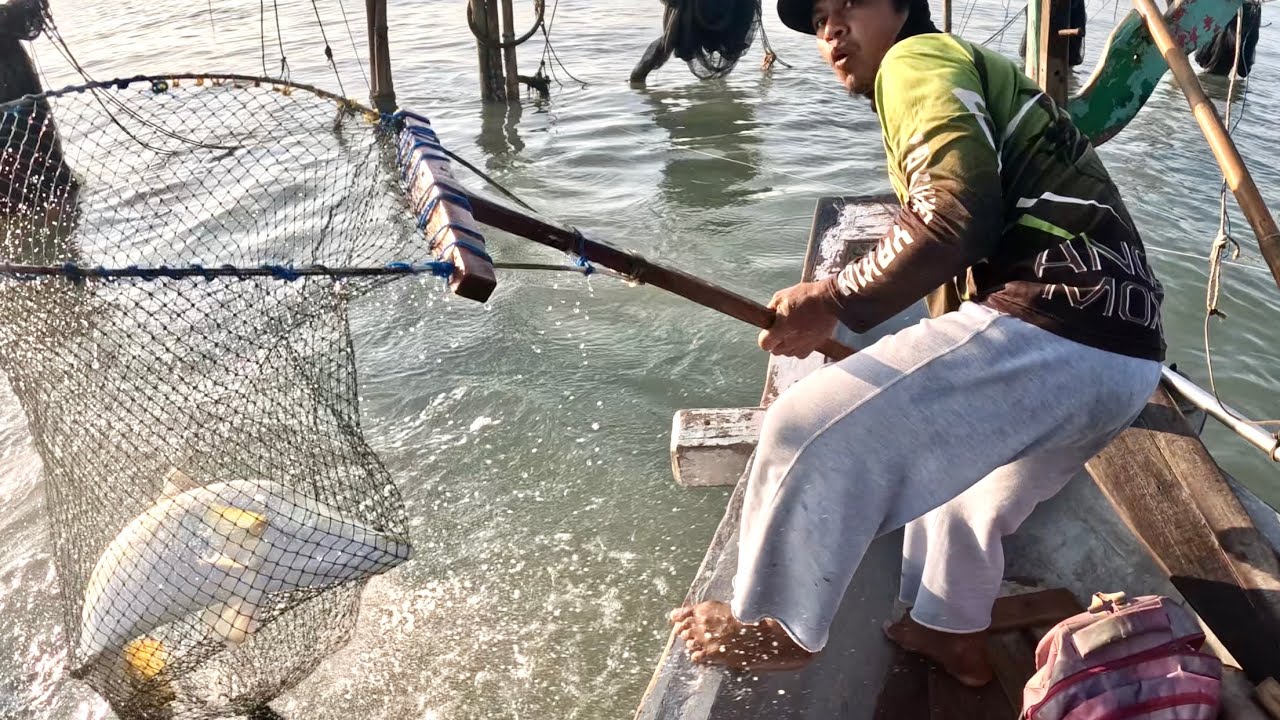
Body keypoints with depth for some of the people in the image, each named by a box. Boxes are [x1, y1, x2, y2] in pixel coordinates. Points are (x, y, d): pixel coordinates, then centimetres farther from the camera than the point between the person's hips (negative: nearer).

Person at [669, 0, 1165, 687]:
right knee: (951, 460, 32)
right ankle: (952, 632, 45)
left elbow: (959, 211, -18)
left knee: (810, 432, -11)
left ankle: (776, 628, 9)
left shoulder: (918, 60, 1)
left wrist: (834, 300, -12)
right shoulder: (984, 79, 32)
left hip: (1050, 324, -11)